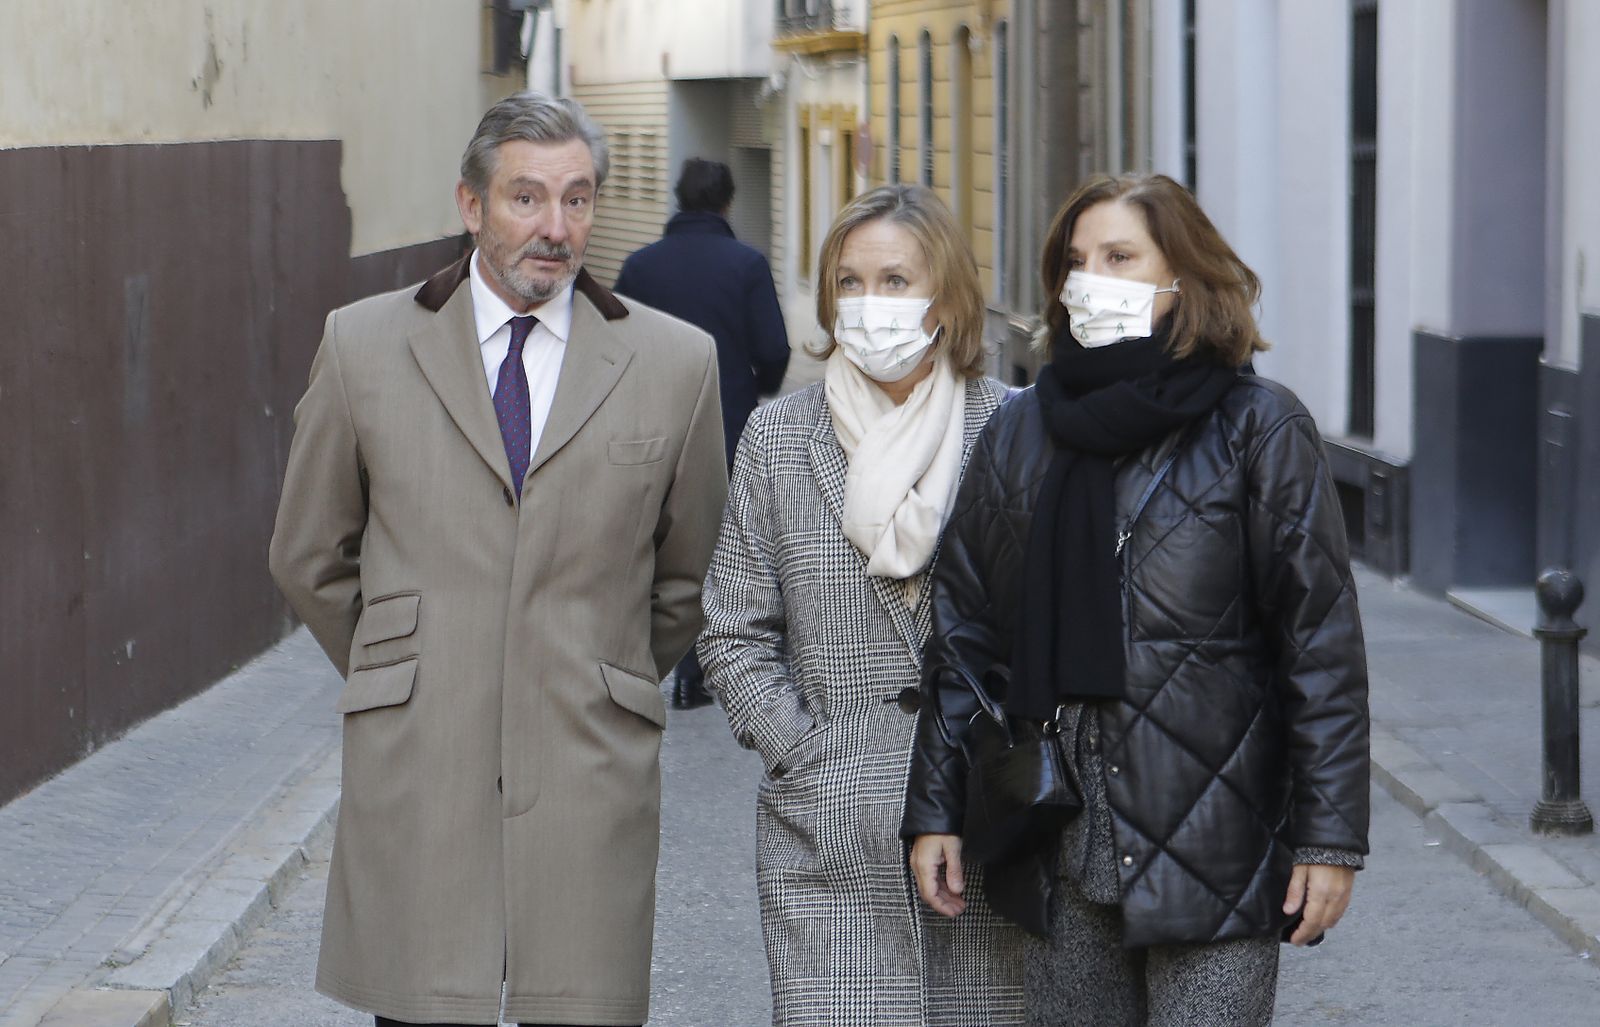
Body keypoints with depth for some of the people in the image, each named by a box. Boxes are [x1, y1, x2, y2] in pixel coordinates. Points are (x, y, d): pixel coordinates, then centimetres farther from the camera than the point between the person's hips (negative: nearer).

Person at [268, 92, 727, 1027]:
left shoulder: (676, 363, 4)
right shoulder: (364, 346, 4)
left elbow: (690, 574, 16)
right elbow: (309, 559, 15)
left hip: (591, 774, 0)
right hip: (415, 767, 0)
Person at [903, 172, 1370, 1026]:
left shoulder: (1258, 429, -1)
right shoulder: (1021, 432, 11)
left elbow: (1323, 638, -4)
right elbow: (963, 629, 13)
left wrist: (1329, 835, -8)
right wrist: (935, 810, 9)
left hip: (1213, 847, -4)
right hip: (1060, 852, 4)